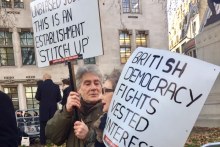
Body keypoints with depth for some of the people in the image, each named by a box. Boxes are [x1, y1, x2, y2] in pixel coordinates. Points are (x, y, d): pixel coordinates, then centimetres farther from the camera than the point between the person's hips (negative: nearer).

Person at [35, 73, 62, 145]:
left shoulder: (41, 85, -7)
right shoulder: (56, 86, -1)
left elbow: (37, 97, -4)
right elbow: (59, 98, 1)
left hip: (44, 109, -2)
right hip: (53, 109, 2)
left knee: (43, 126, 7)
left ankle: (43, 142, 8)